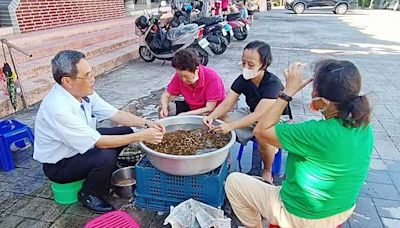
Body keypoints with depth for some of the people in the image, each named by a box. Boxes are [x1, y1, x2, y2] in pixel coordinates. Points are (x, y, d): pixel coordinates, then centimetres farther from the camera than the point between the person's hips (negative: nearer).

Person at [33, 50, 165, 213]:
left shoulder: (83, 92, -11)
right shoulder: (58, 108, -34)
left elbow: (114, 114, -6)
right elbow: (99, 142, -31)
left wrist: (146, 123, -18)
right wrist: (141, 136, -29)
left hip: (82, 145, 8)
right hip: (58, 165, -8)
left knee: (125, 131, -2)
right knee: (106, 156, -31)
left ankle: (105, 174, 14)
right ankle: (89, 195, -1)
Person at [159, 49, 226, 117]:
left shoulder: (212, 77, -28)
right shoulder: (180, 75, -15)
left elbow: (210, 109, -28)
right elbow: (166, 95, -6)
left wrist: (185, 115, -33)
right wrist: (164, 108, -28)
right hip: (190, 107, 4)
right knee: (165, 107, -15)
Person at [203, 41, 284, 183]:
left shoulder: (273, 83, -27)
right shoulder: (242, 79, -9)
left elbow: (258, 115, -35)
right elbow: (226, 104, -14)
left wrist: (230, 126, -44)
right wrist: (211, 117, -34)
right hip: (251, 115, 6)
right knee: (220, 121, -15)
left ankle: (267, 171, -6)